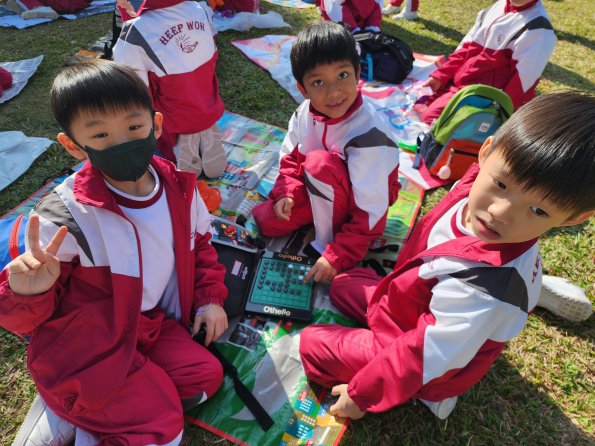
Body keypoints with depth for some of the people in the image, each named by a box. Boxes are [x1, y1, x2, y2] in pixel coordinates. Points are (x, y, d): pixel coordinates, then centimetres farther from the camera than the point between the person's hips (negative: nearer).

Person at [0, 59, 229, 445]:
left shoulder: (180, 189, -10)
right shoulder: (66, 216, -23)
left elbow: (199, 243, 11)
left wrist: (210, 297, 2)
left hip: (150, 324, 6)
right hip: (85, 348, -5)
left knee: (207, 375, -5)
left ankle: (101, 410, 5)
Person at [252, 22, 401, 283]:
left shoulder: (367, 134, -34)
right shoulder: (304, 114, -15)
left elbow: (371, 211, -32)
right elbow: (290, 157, 3)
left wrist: (337, 257, -31)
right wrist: (286, 193, -16)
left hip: (361, 201, -6)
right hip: (321, 191, 6)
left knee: (320, 163, -35)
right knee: (266, 220, -6)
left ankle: (329, 242, -16)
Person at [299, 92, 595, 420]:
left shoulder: (486, 287, -45)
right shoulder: (470, 187, -24)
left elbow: (426, 357, -32)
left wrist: (361, 394, -17)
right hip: (404, 303, 8)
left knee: (311, 344, 1)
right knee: (342, 284, 24)